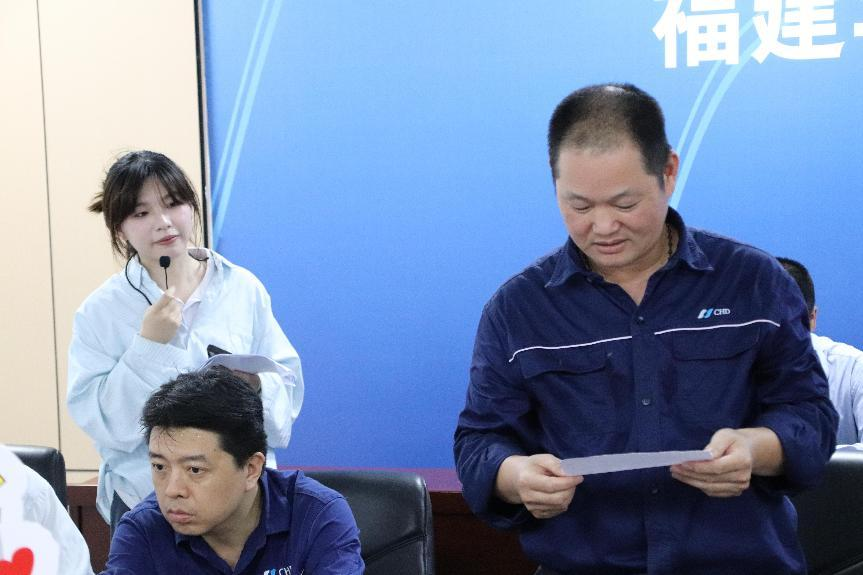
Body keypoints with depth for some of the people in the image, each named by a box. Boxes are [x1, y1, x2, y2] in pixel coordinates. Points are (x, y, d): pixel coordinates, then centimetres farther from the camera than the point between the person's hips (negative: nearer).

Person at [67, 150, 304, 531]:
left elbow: (287, 383, 2)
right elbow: (98, 420, -13)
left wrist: (258, 388, -19)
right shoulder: (100, 311, -7)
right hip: (144, 498, -1)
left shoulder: (243, 288, -1)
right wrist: (147, 345, -21)